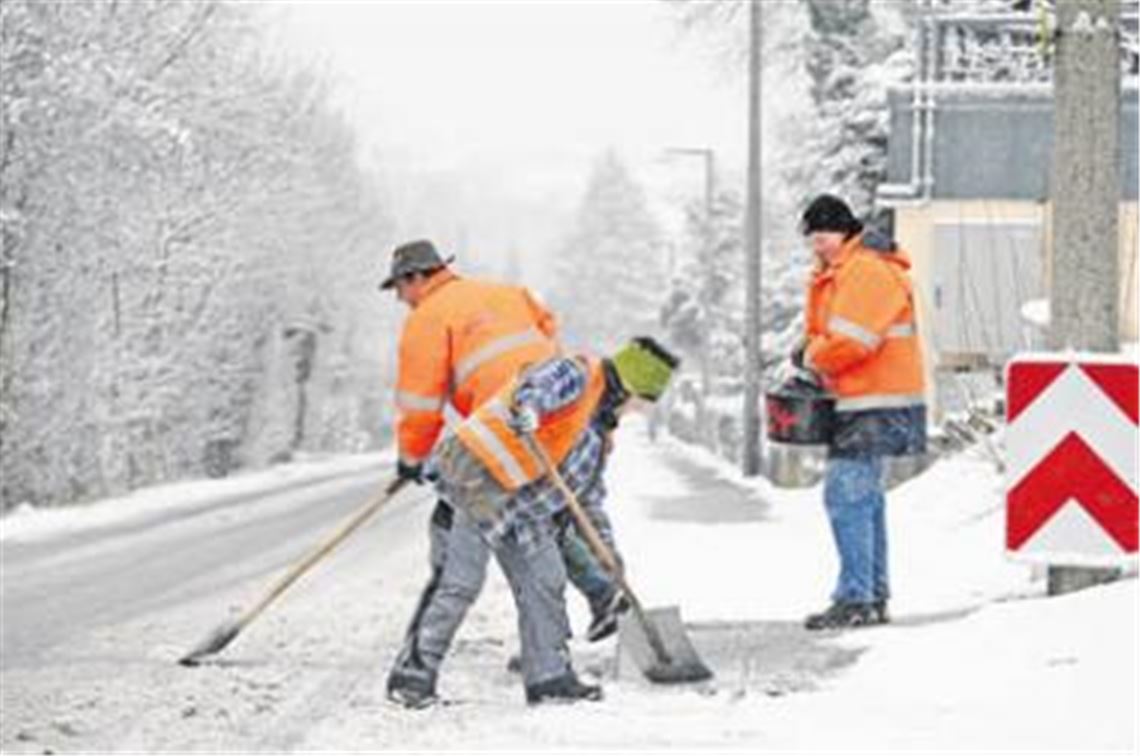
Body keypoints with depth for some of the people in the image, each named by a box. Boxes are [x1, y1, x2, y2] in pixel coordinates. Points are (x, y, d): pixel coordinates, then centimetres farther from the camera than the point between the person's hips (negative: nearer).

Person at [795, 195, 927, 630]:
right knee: (863, 496, 15)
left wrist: (812, 358, -7)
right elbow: (824, 334, 24)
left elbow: (851, 341, -23)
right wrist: (811, 354, 2)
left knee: (846, 495, -14)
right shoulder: (839, 273, 19)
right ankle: (874, 597, 23)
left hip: (876, 408, -11)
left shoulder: (867, 271, -15)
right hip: (858, 405, 11)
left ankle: (855, 599, -15)